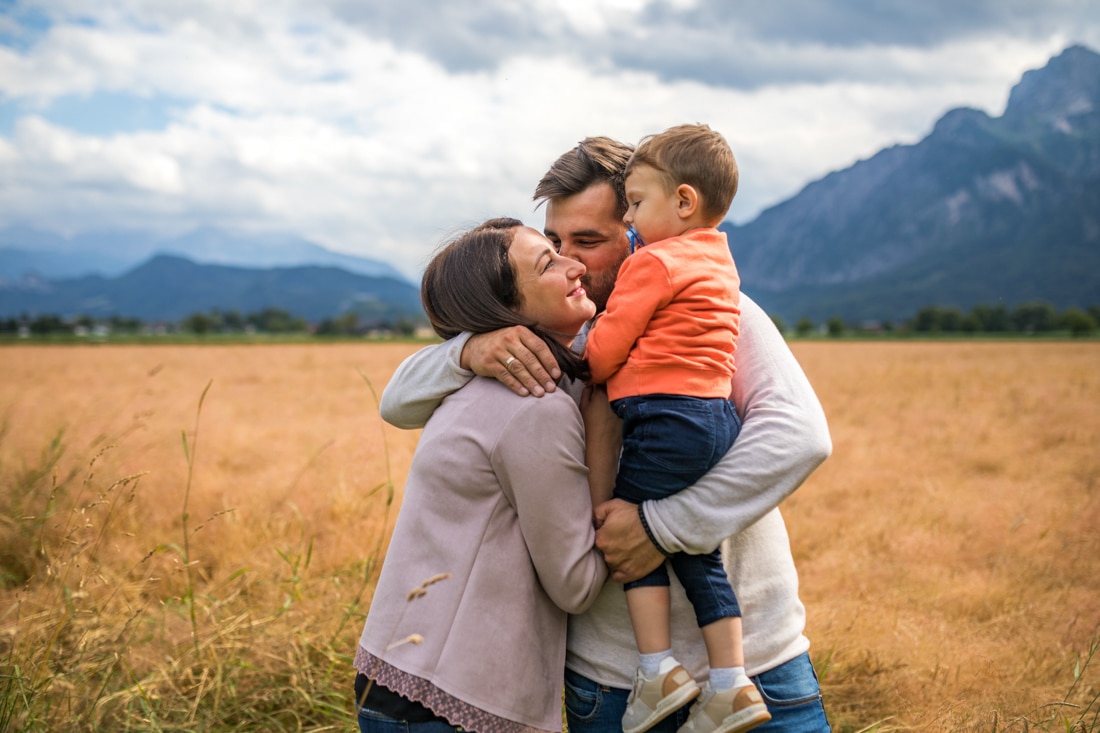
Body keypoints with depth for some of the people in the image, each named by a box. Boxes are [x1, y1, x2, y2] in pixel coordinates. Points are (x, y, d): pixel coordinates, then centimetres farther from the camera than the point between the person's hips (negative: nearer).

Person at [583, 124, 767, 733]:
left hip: (667, 418, -8)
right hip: (717, 416, 8)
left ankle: (658, 670, 6)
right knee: (695, 551, 13)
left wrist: (577, 364, 15)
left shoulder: (652, 262, -8)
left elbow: (603, 352, -6)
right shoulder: (717, 260, 20)